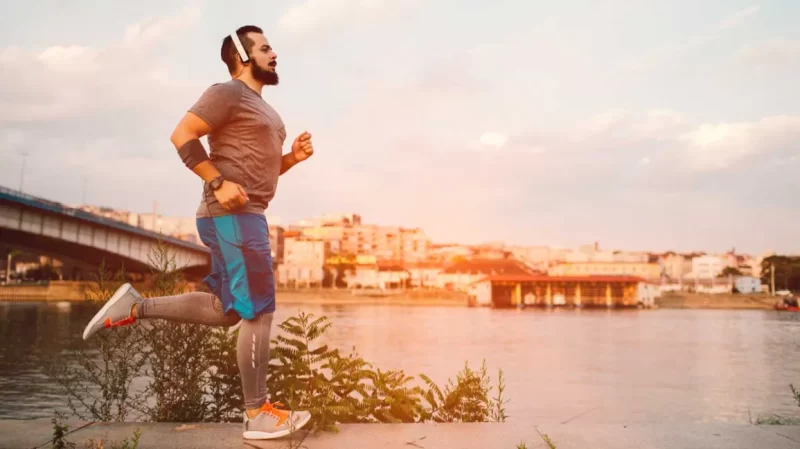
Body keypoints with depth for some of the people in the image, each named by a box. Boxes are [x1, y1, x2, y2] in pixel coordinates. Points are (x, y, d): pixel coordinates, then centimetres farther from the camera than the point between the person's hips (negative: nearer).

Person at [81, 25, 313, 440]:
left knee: (227, 310, 13)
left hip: (247, 216, 10)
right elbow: (182, 135, -15)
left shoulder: (263, 108, 24)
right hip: (232, 215, -10)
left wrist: (292, 157, 9)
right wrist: (219, 183, -22)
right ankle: (257, 415, 1)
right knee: (258, 309, -8)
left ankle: (135, 307, 18)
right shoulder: (228, 93, -6)